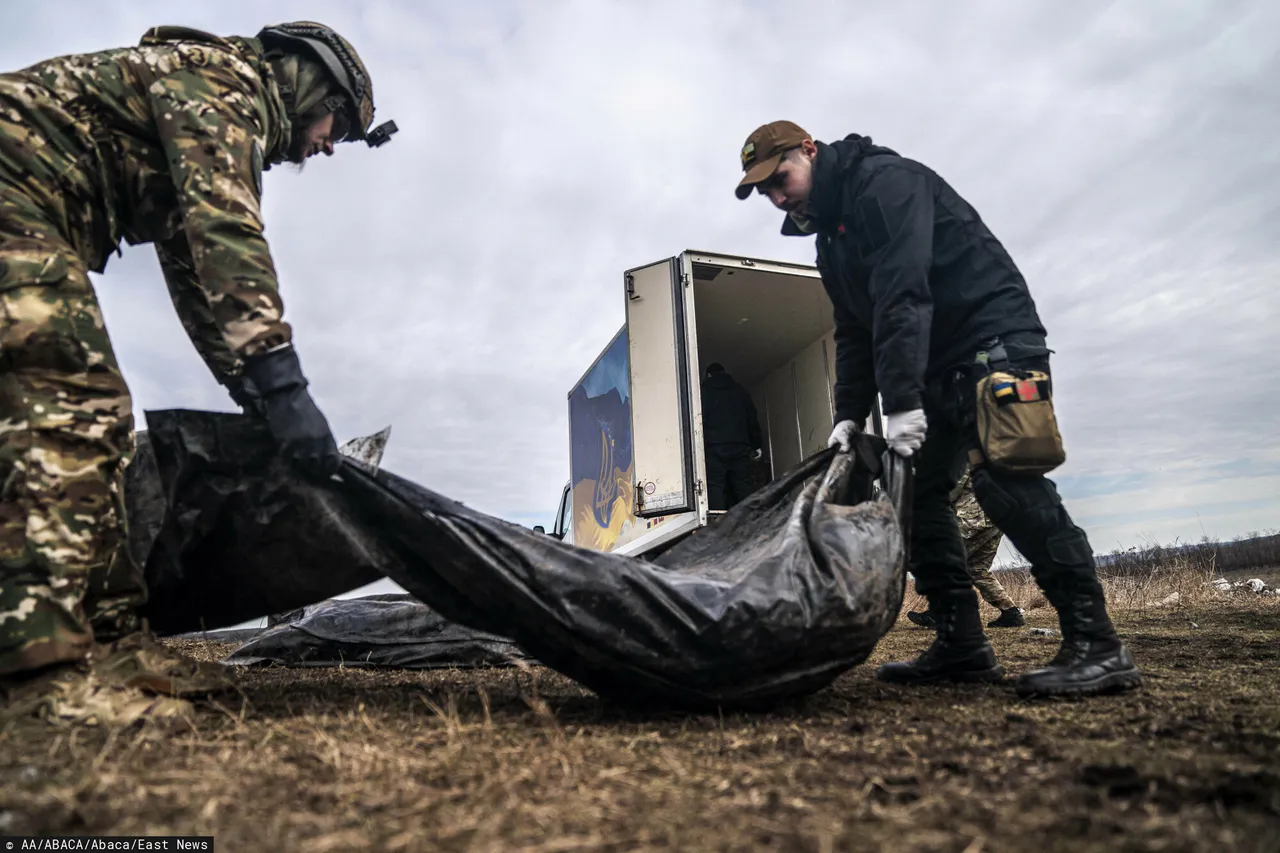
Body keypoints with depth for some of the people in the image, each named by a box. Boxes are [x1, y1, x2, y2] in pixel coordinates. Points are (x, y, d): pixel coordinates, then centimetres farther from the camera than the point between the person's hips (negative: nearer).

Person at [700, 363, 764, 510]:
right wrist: (757, 446, 21)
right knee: (743, 489, 4)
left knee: (715, 487, -9)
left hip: (715, 448, -3)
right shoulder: (740, 390, 19)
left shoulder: (705, 389, 9)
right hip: (740, 447, 3)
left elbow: (699, 419, -2)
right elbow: (753, 419, 17)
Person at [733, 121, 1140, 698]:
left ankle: (1096, 645, -14)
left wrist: (901, 401, -31)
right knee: (913, 492, 2)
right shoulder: (831, 239, 17)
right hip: (933, 369, 9)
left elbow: (902, 293, -25)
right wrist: (849, 415, 3)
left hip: (994, 340, -9)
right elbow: (853, 334, 15)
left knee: (1003, 480, -22)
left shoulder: (884, 180, -12)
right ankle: (962, 646, 7)